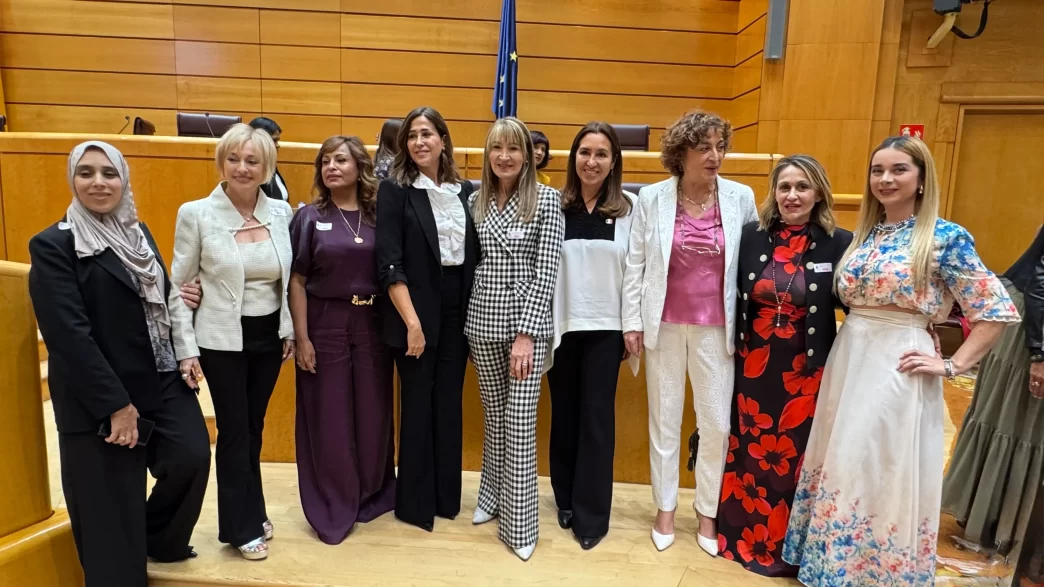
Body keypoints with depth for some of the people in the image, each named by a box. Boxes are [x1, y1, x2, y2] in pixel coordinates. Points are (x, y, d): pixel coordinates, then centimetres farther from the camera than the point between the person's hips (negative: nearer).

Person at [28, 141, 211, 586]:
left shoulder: (138, 233, 10)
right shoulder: (53, 245, -10)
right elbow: (68, 335, -17)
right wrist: (115, 404, -18)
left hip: (162, 380, 6)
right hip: (97, 399, -6)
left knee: (193, 456, 0)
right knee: (110, 507, 4)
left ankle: (158, 540, 30)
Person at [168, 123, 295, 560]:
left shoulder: (281, 212, 0)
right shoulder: (195, 214, -9)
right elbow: (179, 287, -6)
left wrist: (290, 329, 8)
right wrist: (186, 350, -9)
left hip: (268, 335, 3)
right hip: (222, 339, -3)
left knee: (253, 427, 16)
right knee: (233, 431, 6)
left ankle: (251, 513, 34)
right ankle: (242, 527, 24)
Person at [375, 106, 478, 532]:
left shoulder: (465, 191, 8)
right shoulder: (394, 190, -5)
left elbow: (475, 257, 9)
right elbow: (389, 265, -12)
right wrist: (412, 322, -17)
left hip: (458, 310, 4)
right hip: (416, 311, -4)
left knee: (450, 403, 12)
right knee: (418, 405, 6)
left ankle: (446, 495, 28)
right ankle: (414, 502, 22)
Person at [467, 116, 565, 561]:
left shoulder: (546, 199, -6)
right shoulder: (476, 201, 7)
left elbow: (546, 271, -11)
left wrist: (525, 333, -16)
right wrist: (465, 318, 3)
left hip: (527, 323, -4)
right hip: (482, 322, 4)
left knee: (520, 422, -1)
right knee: (494, 416, 16)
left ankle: (519, 523, 13)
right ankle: (492, 496, 35)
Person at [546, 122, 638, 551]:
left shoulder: (629, 208, -1)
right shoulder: (555, 205, -1)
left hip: (604, 326, -1)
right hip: (561, 324, 1)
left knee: (597, 415, 5)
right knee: (564, 413, 12)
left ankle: (591, 514, 17)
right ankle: (565, 500, 30)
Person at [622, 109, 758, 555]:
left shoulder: (741, 198, -2)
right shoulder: (651, 198, -3)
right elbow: (635, 264, -1)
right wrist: (632, 321, -4)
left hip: (715, 327, 1)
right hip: (664, 325, 0)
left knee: (717, 423, 7)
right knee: (664, 420, 11)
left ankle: (708, 512, 28)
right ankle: (665, 509, 29)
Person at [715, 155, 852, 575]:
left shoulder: (839, 243, -8)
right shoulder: (752, 235, -2)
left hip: (805, 371, -2)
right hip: (753, 365, 2)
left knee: (795, 458, 11)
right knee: (749, 452, 15)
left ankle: (787, 546, 31)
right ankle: (742, 534, 34)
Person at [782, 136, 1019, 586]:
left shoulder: (945, 238, -8)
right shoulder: (863, 234, 9)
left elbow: (997, 310, -8)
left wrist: (952, 366, -10)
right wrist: (848, 355, 8)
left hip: (898, 370, -6)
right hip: (848, 362, 6)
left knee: (886, 473, 4)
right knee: (843, 468, 14)